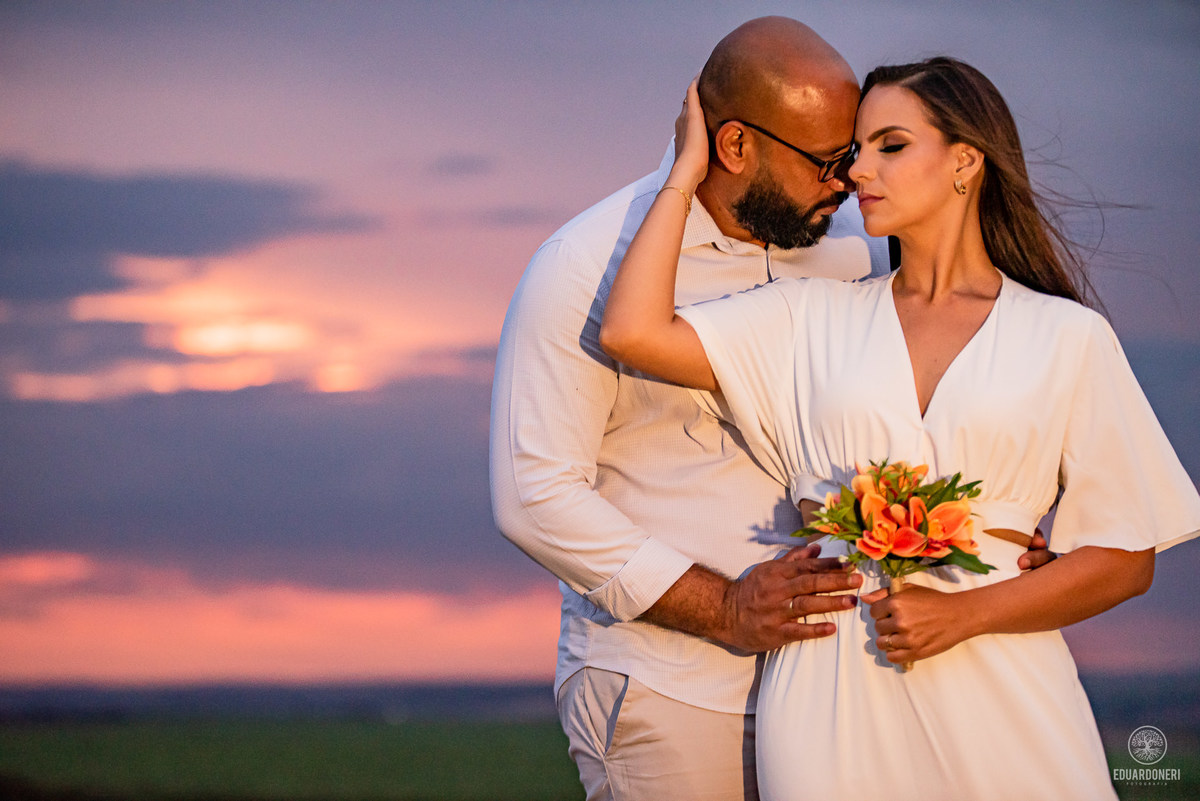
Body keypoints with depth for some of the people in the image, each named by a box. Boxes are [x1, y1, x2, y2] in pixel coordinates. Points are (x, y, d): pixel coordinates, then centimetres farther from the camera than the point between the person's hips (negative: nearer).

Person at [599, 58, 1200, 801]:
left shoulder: (1068, 337, 4)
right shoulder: (812, 317, 10)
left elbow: (1125, 559, 2)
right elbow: (633, 332, -3)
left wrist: (964, 614, -10)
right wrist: (688, 171, 7)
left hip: (998, 698, -1)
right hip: (834, 701, 2)